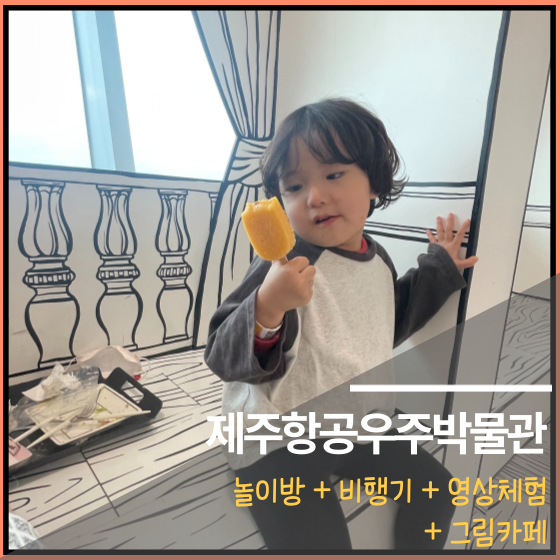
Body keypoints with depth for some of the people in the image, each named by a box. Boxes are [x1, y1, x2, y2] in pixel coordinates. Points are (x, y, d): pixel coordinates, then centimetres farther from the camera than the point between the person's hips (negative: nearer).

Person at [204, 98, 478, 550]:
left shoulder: (377, 259, -1)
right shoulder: (284, 266, -24)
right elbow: (224, 359, -27)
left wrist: (438, 268, 16)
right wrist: (267, 308, -47)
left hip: (358, 426, 7)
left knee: (434, 487, 17)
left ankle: (418, 550, 47)